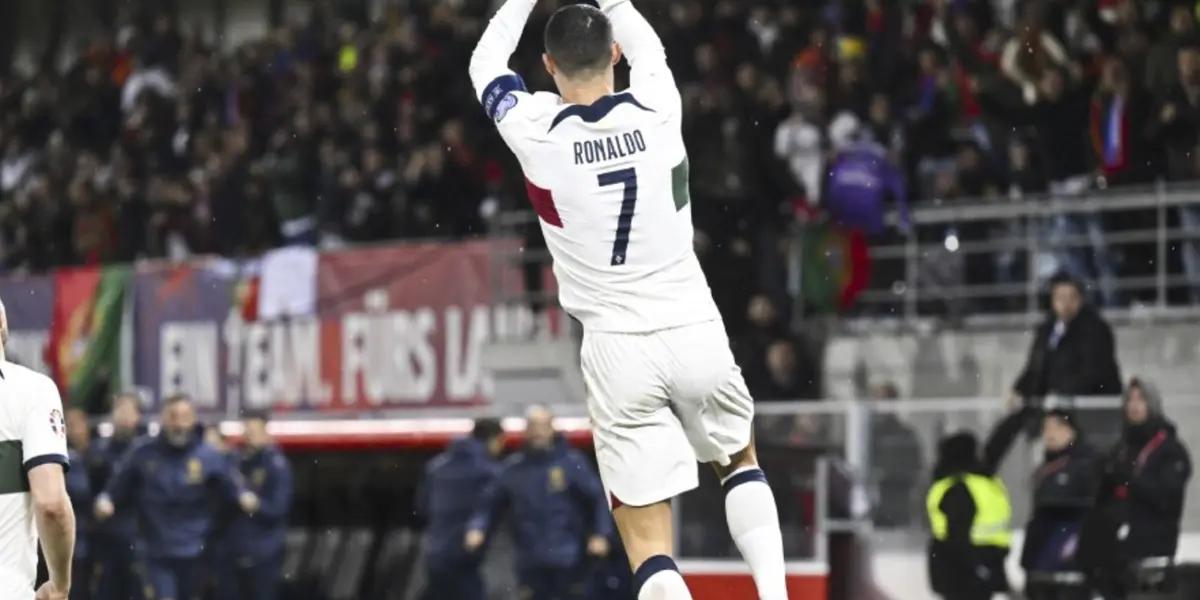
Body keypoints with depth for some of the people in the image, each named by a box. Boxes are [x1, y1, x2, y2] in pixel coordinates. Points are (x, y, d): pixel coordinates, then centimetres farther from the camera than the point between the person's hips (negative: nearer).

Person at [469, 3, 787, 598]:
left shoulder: (535, 131, -6)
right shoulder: (656, 109, -2)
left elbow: (486, 64, 16)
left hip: (617, 348, -2)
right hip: (695, 332, 2)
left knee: (649, 544, -1)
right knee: (738, 460, 30)